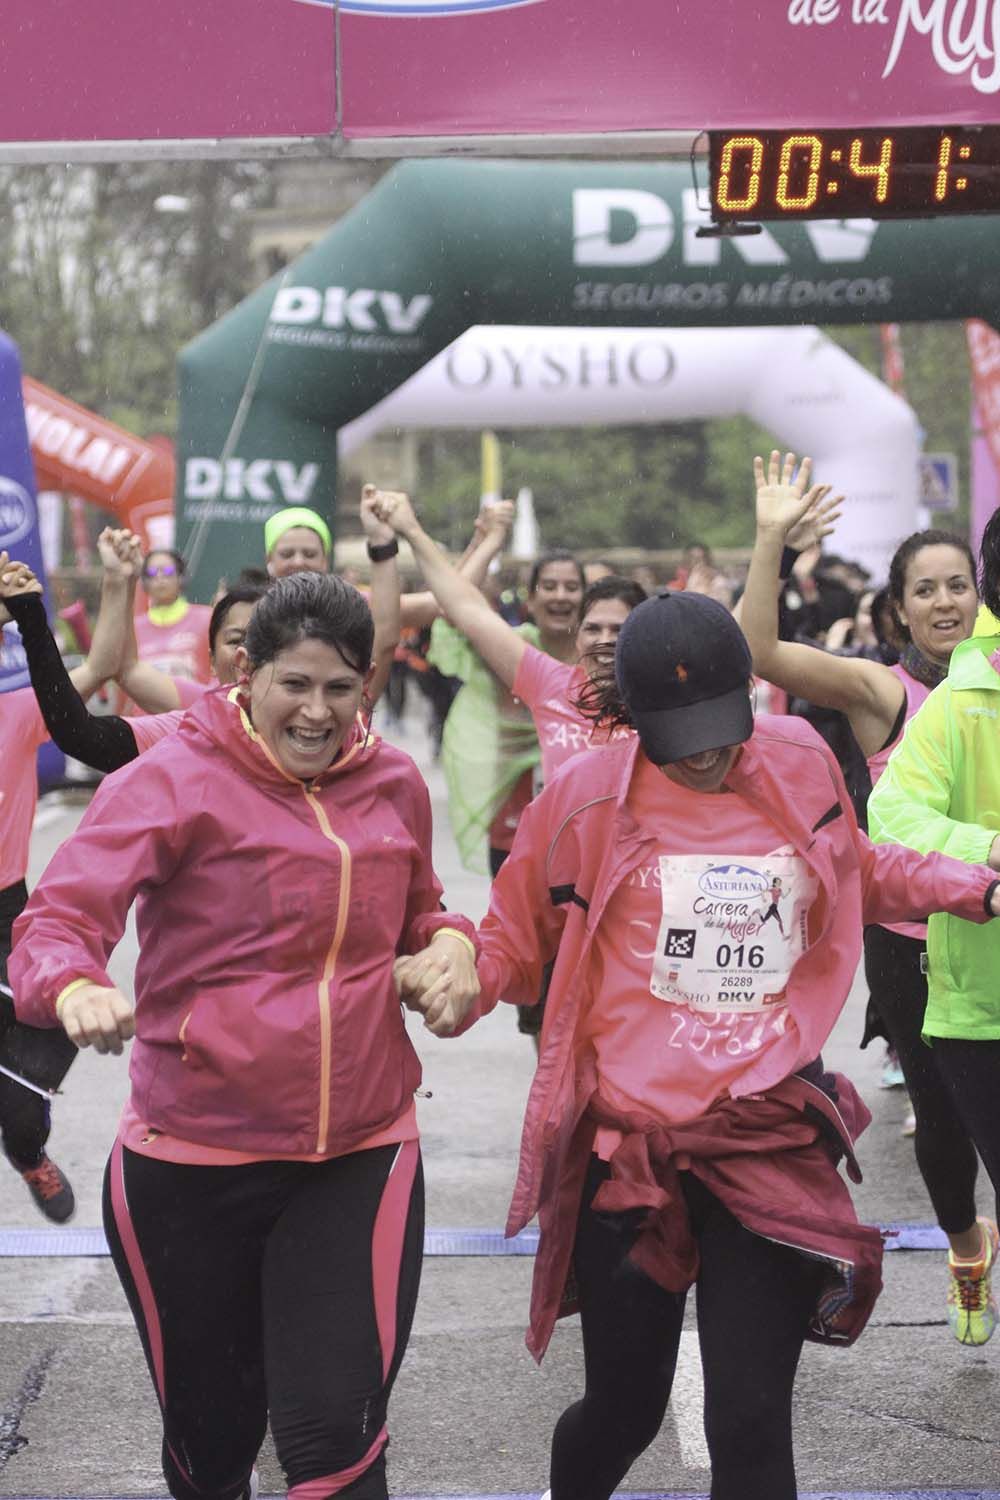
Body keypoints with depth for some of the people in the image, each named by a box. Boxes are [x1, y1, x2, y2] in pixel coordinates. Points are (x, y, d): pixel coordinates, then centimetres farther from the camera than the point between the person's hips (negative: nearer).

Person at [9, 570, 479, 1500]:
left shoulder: (394, 784, 6)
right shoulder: (175, 781, -8)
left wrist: (450, 942, 0)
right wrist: (75, 988, -44)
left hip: (362, 1157, 2)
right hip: (192, 1167, -2)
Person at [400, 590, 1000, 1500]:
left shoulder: (800, 767, 4)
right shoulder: (587, 796, -4)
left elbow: (856, 878, 25)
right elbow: (518, 937, 9)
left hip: (768, 1144, 1)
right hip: (624, 1145, -1)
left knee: (751, 1424, -7)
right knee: (625, 1408, 11)